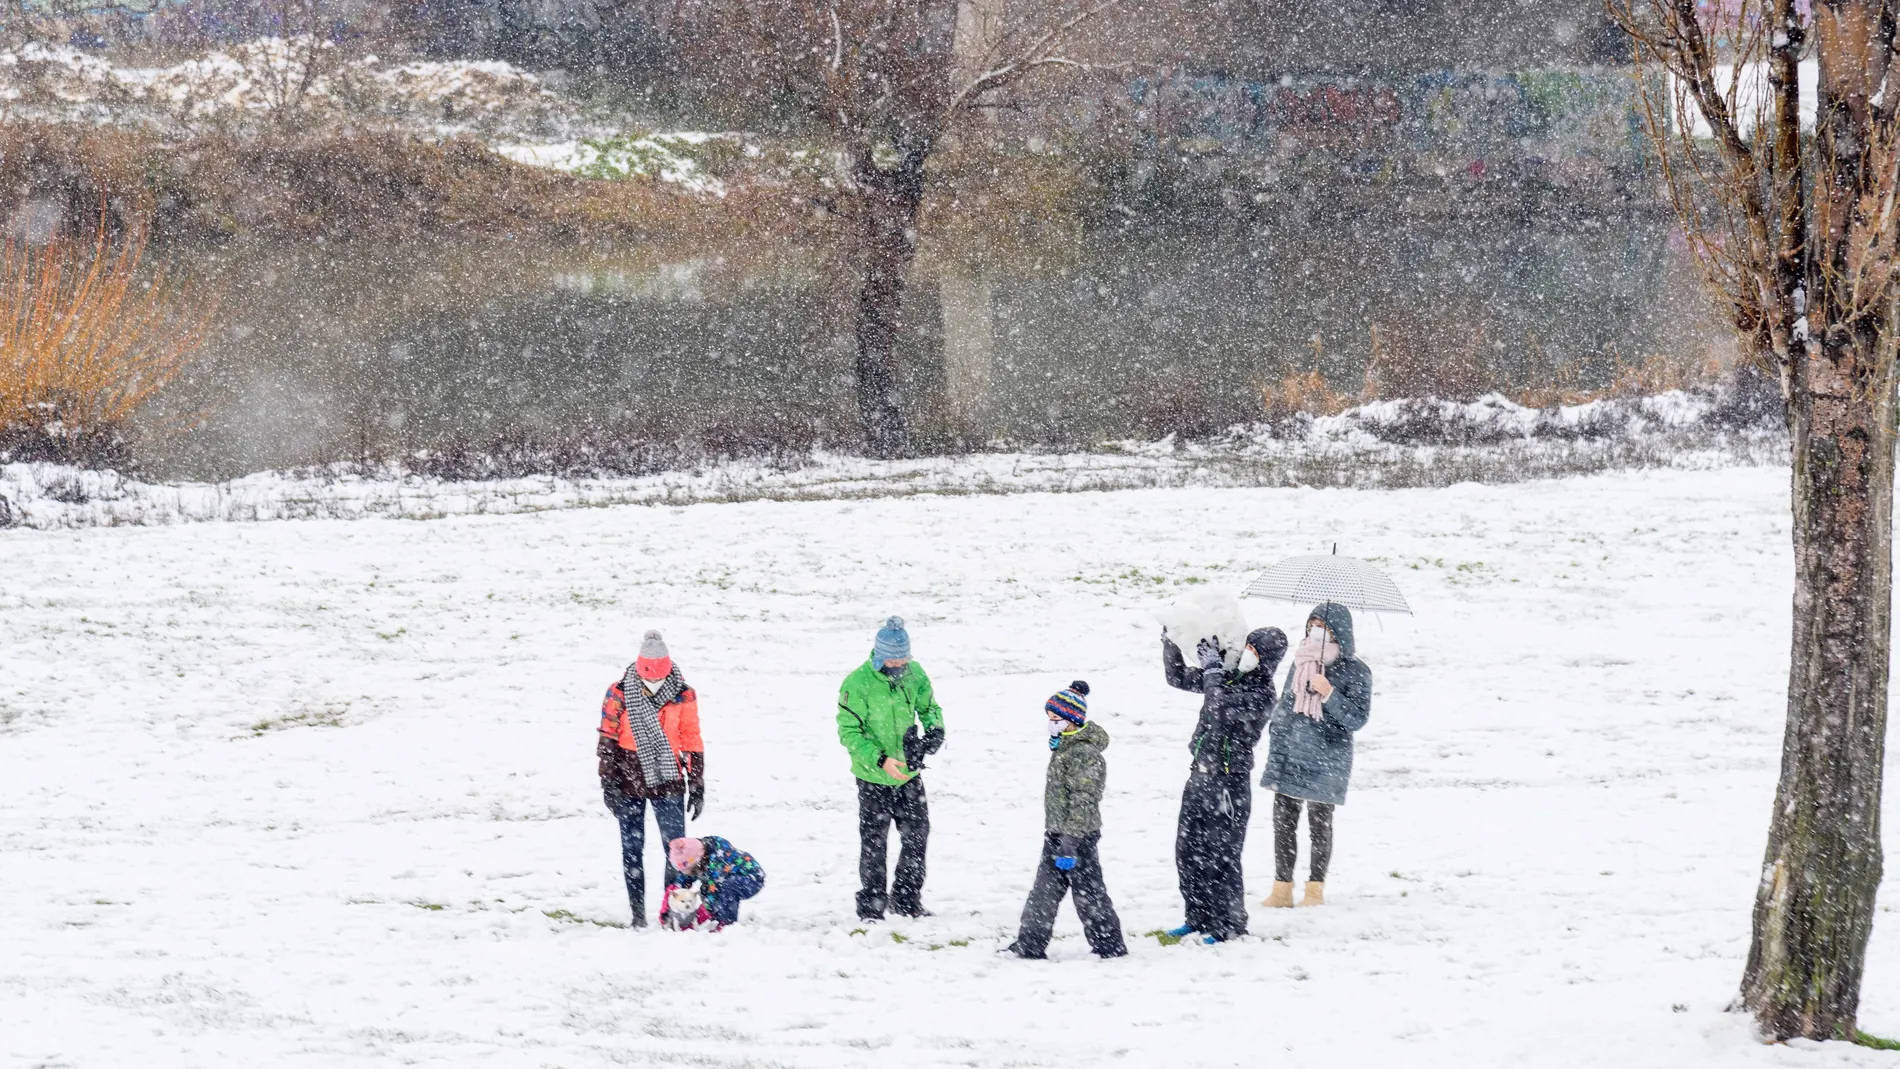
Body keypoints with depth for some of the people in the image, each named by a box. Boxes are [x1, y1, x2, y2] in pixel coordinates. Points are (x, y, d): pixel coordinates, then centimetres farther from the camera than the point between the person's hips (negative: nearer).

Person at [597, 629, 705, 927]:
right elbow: (607, 740, 1)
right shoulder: (620, 694, -5)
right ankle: (638, 913, 10)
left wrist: (697, 788, 5)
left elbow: (692, 743, 4)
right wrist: (608, 784, -4)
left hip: (667, 781, 0)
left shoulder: (683, 696, -3)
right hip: (629, 782, 0)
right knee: (631, 849, 3)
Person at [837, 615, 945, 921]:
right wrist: (880, 760, -27)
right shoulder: (857, 683, -20)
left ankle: (906, 900, 28)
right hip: (874, 779, -5)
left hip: (909, 774, 5)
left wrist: (935, 730, -11)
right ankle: (870, 907, 13)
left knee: (917, 837, 12)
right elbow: (849, 732, -17)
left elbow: (929, 707, 12)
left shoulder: (914, 674, -4)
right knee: (874, 844, 1)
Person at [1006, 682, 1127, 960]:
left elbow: (1082, 800, -23)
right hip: (1057, 833, 10)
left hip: (1078, 834, -10)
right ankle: (1030, 944, 15)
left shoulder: (1084, 753, -19)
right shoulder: (1064, 747, 13)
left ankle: (1109, 944, 8)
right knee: (1044, 891, 11)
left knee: (1087, 890, -1)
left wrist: (1069, 842, -25)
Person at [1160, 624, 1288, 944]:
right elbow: (1178, 677, 17)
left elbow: (1223, 708, -27)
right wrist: (1171, 644, 4)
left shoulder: (1262, 693, -13)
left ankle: (1229, 923, 9)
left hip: (1229, 779, -8)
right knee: (1187, 849, 11)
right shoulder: (1225, 676, 9)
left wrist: (1213, 668, -22)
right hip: (1200, 773, 8)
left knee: (1220, 855, -4)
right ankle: (1199, 917, 24)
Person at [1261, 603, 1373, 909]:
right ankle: (1282, 888, 9)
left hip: (1324, 762, -5)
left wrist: (1329, 694, -24)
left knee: (1319, 824, 4)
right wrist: (1276, 736, 16)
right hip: (1289, 755, 5)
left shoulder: (1355, 672, -6)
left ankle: (1316, 889, 16)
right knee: (1283, 821, 3)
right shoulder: (1301, 662, 10)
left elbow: (1357, 718, -12)